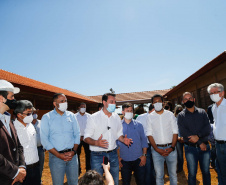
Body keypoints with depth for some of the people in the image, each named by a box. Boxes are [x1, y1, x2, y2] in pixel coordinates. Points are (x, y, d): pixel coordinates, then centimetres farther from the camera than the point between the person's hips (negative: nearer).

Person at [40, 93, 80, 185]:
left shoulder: (71, 116, 5)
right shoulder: (46, 117, -3)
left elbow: (77, 134, 7)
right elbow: (44, 140, -7)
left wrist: (73, 151, -7)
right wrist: (59, 155, -12)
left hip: (72, 155, 3)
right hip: (56, 157, -2)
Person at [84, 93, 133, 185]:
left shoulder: (116, 117, 6)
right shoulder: (93, 118, -9)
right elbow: (86, 137, -9)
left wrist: (123, 139, -6)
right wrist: (96, 143, -28)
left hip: (113, 154, 4)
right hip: (97, 155, -4)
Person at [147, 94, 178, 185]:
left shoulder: (170, 114, 3)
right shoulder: (150, 117, 3)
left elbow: (175, 132, 2)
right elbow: (149, 134, 0)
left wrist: (172, 147, -10)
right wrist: (157, 149, -10)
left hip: (170, 148, 1)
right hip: (156, 149, 0)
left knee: (173, 173, 10)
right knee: (159, 175, 6)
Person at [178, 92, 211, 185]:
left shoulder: (202, 112, 6)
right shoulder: (181, 115, 0)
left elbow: (208, 128, -4)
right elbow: (183, 132, -10)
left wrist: (198, 136, -21)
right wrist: (200, 143, -13)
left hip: (205, 147, 2)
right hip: (190, 148, -2)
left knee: (206, 172, 14)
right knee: (192, 173, 6)